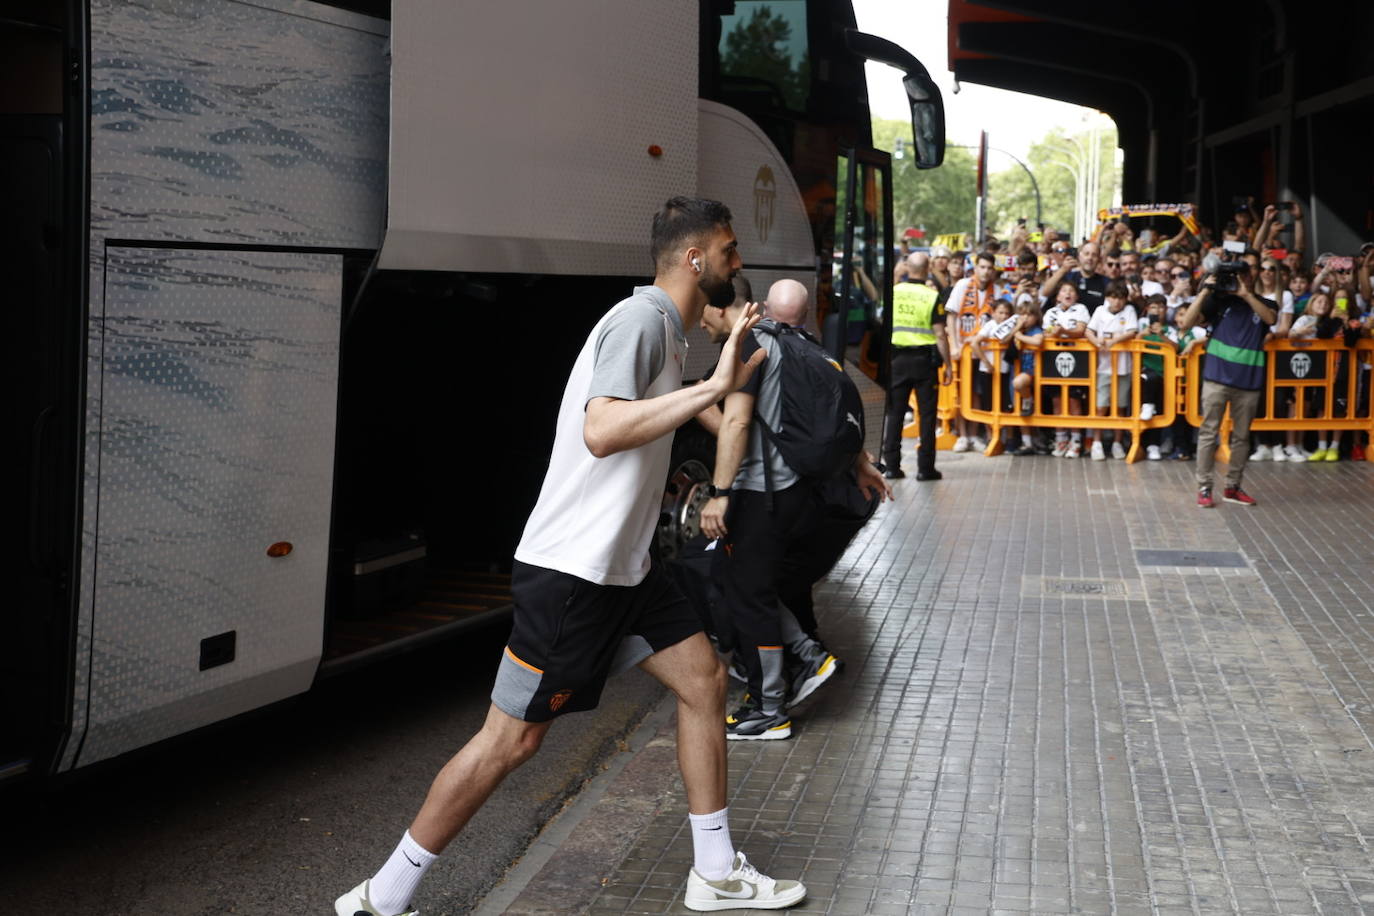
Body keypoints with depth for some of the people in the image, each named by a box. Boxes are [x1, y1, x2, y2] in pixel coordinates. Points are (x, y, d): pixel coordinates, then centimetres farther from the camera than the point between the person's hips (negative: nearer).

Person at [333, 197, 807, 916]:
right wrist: (715, 386, -33)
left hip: (623, 563, 10)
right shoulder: (640, 318, -17)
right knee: (512, 737, -4)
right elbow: (602, 430, -34)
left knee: (703, 680, 10)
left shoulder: (667, 326, 14)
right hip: (571, 567, -10)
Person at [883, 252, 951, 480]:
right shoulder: (932, 296, -9)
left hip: (897, 357, 3)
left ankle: (891, 465, 7)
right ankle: (925, 467, 5)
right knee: (927, 414, 4)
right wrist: (948, 366, -3)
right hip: (924, 359, -2)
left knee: (894, 412, 8)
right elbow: (940, 335, -10)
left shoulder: (893, 291, -1)